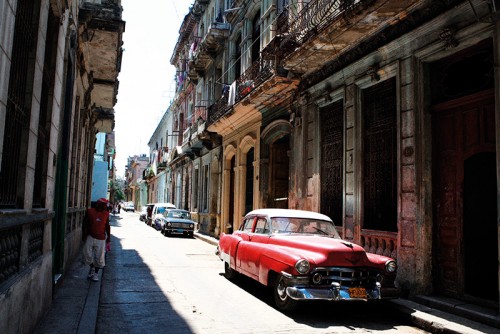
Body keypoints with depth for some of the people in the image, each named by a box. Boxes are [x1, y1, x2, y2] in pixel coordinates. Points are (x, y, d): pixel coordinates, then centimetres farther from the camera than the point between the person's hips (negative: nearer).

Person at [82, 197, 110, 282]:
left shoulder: (106, 214, 3)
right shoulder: (90, 211, -2)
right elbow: (85, 223, 4)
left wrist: (109, 237, 6)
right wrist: (84, 234, -2)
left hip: (101, 238, 1)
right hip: (90, 237, -1)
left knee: (99, 257, 2)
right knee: (87, 253, -1)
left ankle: (96, 273, 20)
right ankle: (92, 268, 27)